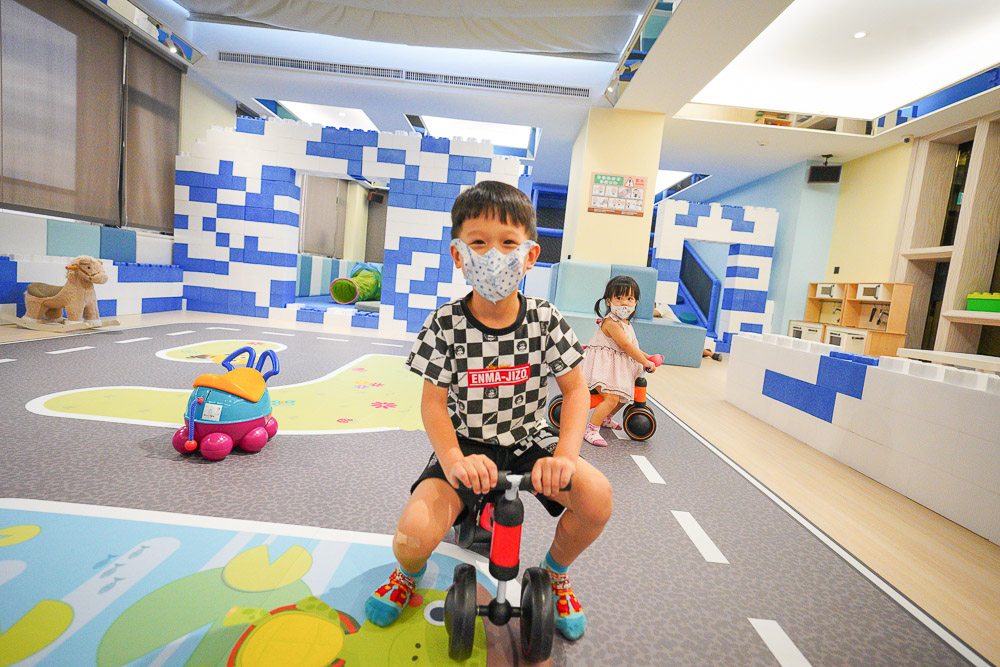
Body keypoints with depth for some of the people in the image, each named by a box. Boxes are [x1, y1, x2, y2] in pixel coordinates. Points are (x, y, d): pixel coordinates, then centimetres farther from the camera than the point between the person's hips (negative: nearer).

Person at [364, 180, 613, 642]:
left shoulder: (545, 320, -9)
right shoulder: (446, 325, -13)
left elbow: (575, 389, -4)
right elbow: (433, 402, -10)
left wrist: (565, 456, -19)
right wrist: (454, 460, -27)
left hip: (528, 440, 2)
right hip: (467, 444, -1)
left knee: (596, 496, -22)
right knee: (414, 532, -24)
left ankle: (555, 574, 16)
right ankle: (409, 574, 21)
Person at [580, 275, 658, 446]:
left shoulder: (625, 322, 12)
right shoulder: (610, 322, -20)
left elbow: (631, 345, 25)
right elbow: (626, 346, -21)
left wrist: (645, 355, 18)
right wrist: (645, 362, -13)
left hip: (618, 367, 10)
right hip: (603, 365, -10)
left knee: (624, 396, 19)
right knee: (611, 398, -23)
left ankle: (605, 419, 39)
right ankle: (591, 430, -16)